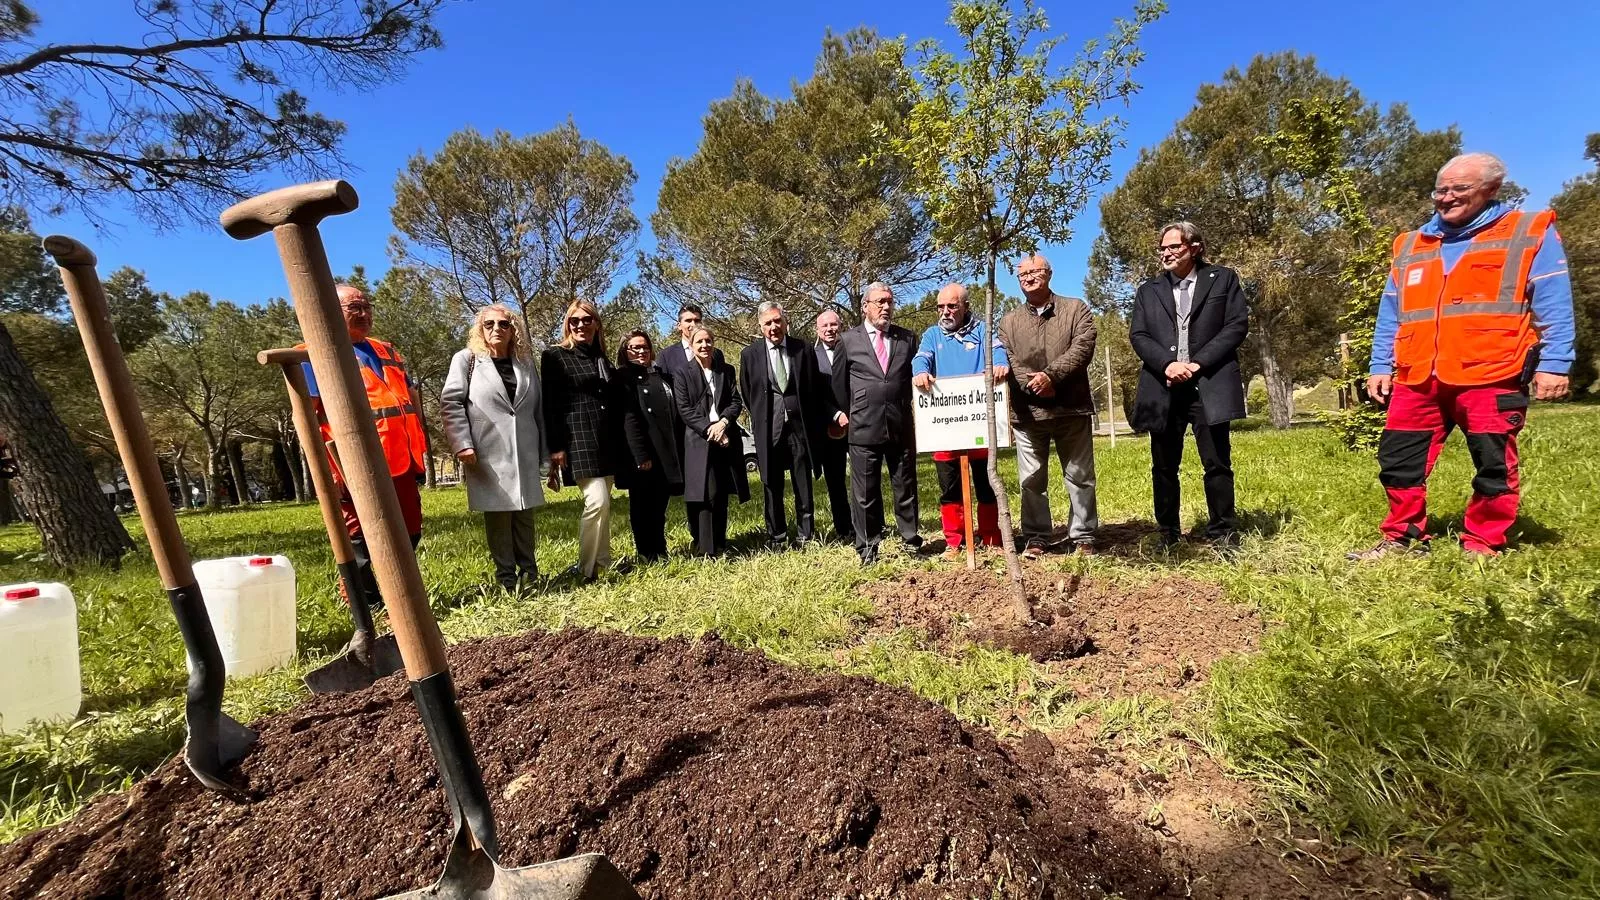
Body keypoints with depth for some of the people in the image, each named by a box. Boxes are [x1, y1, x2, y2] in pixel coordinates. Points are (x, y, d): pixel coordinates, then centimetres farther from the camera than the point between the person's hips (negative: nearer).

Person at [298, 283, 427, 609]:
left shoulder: (386, 351, 20)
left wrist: (419, 452, 16)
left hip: (401, 463, 7)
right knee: (363, 545, 2)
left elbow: (410, 400, 23)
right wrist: (332, 469, -16)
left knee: (409, 535, 14)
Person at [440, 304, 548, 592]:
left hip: (524, 454, 3)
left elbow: (539, 409, 14)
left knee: (524, 514, 9)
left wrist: (545, 453, 10)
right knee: (498, 515, 3)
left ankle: (528, 573, 19)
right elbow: (450, 403, -2)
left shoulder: (526, 362, 15)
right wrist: (463, 445, -13)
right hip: (488, 455, -3)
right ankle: (507, 577, 12)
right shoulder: (466, 360, 5)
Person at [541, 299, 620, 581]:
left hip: (606, 438, 6)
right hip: (577, 437, -6)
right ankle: (585, 568, -3)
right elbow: (549, 404, -6)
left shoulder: (602, 359, 17)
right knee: (597, 500, -15)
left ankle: (603, 562, 18)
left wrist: (619, 440, 14)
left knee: (603, 502, 8)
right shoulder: (555, 356, 0)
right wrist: (555, 446, -14)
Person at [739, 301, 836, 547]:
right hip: (768, 428, 0)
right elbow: (746, 394, 11)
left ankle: (806, 536, 17)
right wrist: (760, 418, 10)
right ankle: (777, 538, 18)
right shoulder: (750, 354, 3)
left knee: (804, 484, 6)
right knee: (772, 485, 6)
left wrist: (833, 415, 6)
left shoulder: (803, 349, 4)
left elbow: (817, 388, 9)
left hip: (800, 425, 0)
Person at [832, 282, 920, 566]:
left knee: (906, 487, 9)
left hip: (901, 425, 2)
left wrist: (910, 411, 10)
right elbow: (838, 382, 12)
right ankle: (868, 547, 14)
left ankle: (911, 540, 22)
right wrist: (846, 413, 11)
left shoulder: (908, 338, 10)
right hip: (863, 427, -1)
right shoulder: (849, 340, 5)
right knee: (865, 491, 3)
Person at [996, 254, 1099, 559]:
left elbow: (1083, 348, -7)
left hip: (1071, 408, -1)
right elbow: (1005, 363, 1)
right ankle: (1035, 538, 13)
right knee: (1031, 479, 5)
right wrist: (1033, 384, -14)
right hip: (1027, 411, 1)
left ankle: (1084, 537, 16)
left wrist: (1051, 375, -19)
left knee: (1080, 476, 6)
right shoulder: (1008, 322, 13)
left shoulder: (1075, 308, 9)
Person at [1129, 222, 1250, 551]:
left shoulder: (1223, 279, 11)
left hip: (1209, 385, -2)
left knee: (1217, 463, -1)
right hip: (1163, 387, 2)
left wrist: (1198, 363, -11)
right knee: (1163, 466, 4)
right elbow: (1137, 335, 6)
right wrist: (1167, 364, -11)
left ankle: (1223, 536, 7)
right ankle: (1168, 537, 13)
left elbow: (1238, 325, 1)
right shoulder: (1148, 290, 18)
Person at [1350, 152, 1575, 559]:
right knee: (1398, 460, 4)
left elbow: (1553, 307, -1)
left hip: (1491, 377, -4)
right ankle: (1404, 538, 16)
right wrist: (1380, 366, 9)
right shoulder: (1410, 246, 16)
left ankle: (1482, 546, 15)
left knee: (1494, 466, 3)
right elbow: (1390, 315, 16)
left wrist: (1553, 363, -10)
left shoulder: (1531, 232, 6)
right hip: (1418, 379, 4)